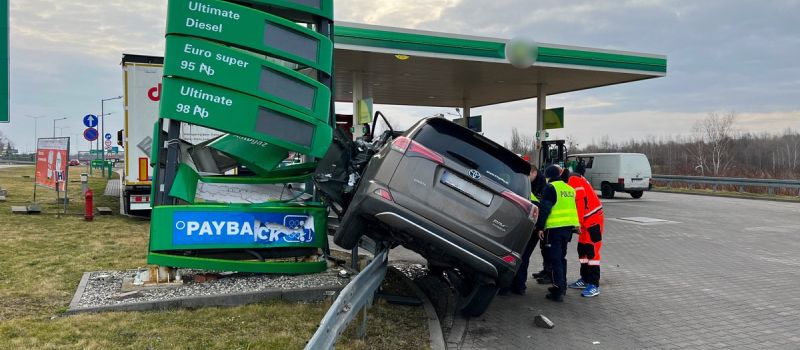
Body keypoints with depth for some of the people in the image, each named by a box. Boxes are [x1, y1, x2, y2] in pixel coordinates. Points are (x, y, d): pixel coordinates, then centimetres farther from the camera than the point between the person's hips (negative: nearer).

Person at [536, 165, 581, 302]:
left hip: (555, 228, -8)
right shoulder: (569, 188, 15)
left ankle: (558, 291, -9)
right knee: (562, 257, 20)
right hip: (569, 226, 8)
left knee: (555, 259, -6)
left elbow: (544, 209, -14)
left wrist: (540, 227, -12)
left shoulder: (550, 188, -8)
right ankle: (562, 286, 29)